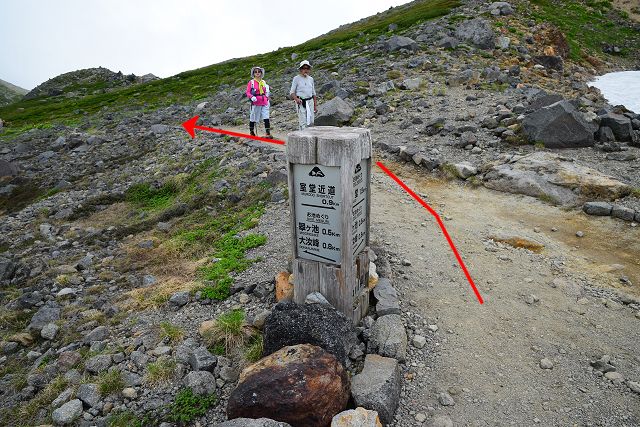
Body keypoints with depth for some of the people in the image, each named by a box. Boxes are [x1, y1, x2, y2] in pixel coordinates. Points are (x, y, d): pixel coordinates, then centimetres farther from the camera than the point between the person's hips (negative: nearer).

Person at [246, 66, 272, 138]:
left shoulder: (264, 82, 10)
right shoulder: (251, 82, -1)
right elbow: (248, 92, -3)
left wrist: (267, 99, 21)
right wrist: (252, 97, -22)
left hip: (264, 103, 3)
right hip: (255, 103, -3)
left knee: (266, 118, -8)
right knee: (253, 118, 7)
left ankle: (268, 133, -9)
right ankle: (251, 132, 26)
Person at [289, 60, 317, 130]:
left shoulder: (311, 79, 13)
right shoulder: (296, 78, -1)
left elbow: (313, 93, 17)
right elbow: (292, 92, -3)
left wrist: (315, 105, 13)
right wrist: (296, 99, -23)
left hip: (310, 102, 5)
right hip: (300, 102, -5)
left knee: (311, 122, 5)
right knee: (303, 122, -9)